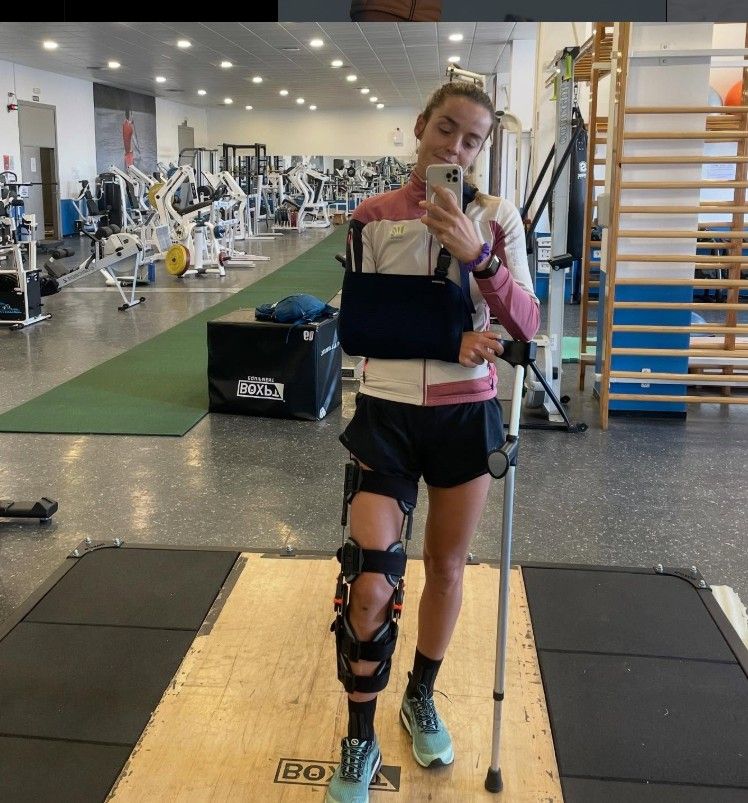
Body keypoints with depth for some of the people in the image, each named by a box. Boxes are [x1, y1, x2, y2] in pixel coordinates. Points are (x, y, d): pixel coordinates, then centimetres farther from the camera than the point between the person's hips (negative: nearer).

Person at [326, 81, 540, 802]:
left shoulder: (497, 217, -1)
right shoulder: (373, 218, -2)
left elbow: (527, 326, -7)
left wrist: (478, 255, -22)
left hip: (466, 414, 1)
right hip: (386, 412, -1)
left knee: (446, 568, 15)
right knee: (368, 585, -7)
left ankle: (421, 698, 41)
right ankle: (360, 740, 15)